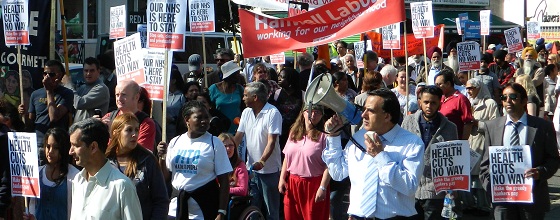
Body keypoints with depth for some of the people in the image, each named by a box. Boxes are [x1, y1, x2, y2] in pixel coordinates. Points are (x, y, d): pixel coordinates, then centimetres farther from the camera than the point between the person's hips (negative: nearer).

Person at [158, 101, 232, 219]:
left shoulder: (215, 143, -4)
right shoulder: (175, 142, 7)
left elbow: (224, 181, -7)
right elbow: (166, 178, 12)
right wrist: (162, 158, -5)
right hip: (176, 208, 4)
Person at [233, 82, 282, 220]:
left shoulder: (273, 113, -14)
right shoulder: (246, 112, 7)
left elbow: (271, 141, -21)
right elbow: (238, 136, 9)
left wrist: (262, 161, -32)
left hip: (269, 170, -6)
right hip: (251, 168, 6)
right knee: (251, 206, 13)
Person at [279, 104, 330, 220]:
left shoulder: (323, 135, -10)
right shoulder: (294, 132, 10)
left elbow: (328, 165, -13)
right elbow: (287, 157, 15)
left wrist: (322, 188, -17)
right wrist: (282, 179, 8)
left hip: (314, 184, -6)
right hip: (292, 183, 6)